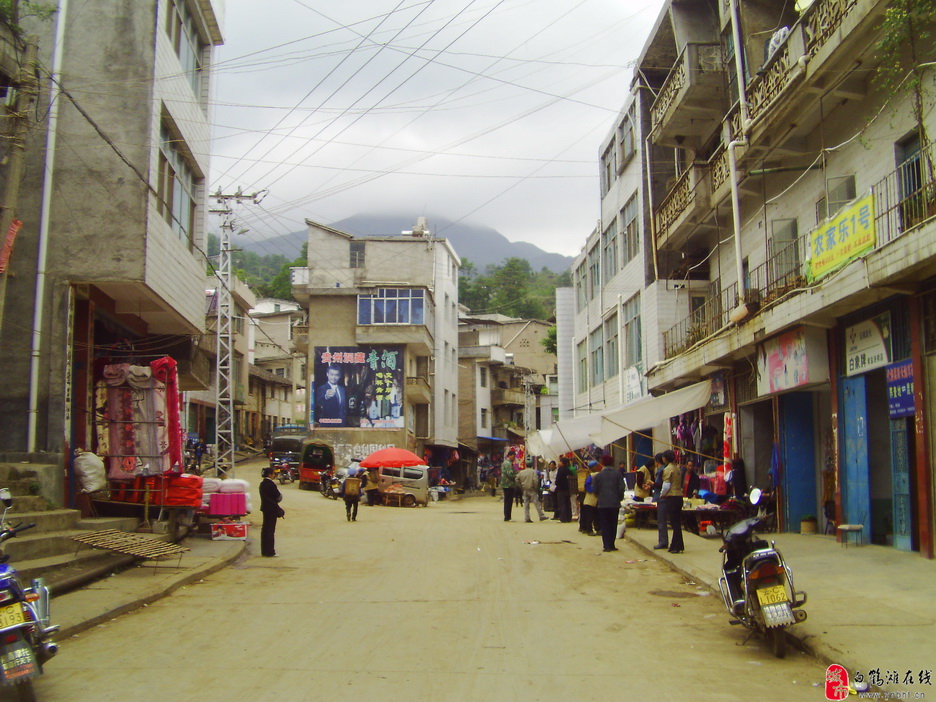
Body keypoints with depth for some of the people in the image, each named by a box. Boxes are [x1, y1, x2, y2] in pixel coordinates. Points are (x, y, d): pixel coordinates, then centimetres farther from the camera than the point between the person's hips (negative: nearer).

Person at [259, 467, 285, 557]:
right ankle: (269, 552, 2)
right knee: (270, 530, -2)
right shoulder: (271, 484, -18)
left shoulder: (262, 484, 8)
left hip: (265, 508, 9)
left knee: (265, 529, 14)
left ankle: (264, 551, 21)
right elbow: (278, 497, -15)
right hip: (271, 509, -9)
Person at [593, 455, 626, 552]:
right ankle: (611, 545, 10)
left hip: (602, 503, -1)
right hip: (615, 503, 1)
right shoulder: (617, 473, -1)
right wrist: (620, 498, 11)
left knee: (604, 525, 4)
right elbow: (621, 488, -5)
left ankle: (607, 546, -3)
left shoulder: (598, 475, -1)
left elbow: (595, 490, 1)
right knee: (613, 525, 10)